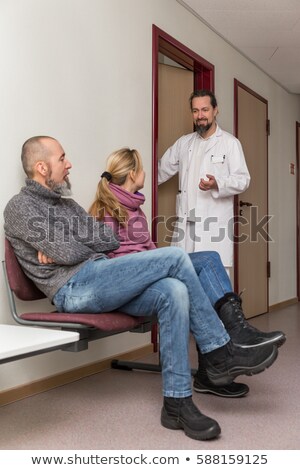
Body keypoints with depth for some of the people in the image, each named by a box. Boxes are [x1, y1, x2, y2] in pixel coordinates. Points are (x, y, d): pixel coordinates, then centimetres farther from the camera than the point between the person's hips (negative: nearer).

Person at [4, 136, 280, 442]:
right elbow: (66, 253, -14)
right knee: (174, 257, -17)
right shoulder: (20, 207, -1)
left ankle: (177, 404, -14)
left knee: (173, 292, -21)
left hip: (100, 283, 8)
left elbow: (111, 241, 14)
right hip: (75, 288, -8)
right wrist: (91, 245, 7)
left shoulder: (65, 203, 25)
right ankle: (220, 353, -5)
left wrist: (70, 245, -2)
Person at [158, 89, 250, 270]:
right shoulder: (183, 142, 17)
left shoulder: (230, 142, 3)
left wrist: (217, 184, -20)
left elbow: (243, 180, -2)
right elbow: (162, 170, 22)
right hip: (186, 222, 4)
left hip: (215, 223, -4)